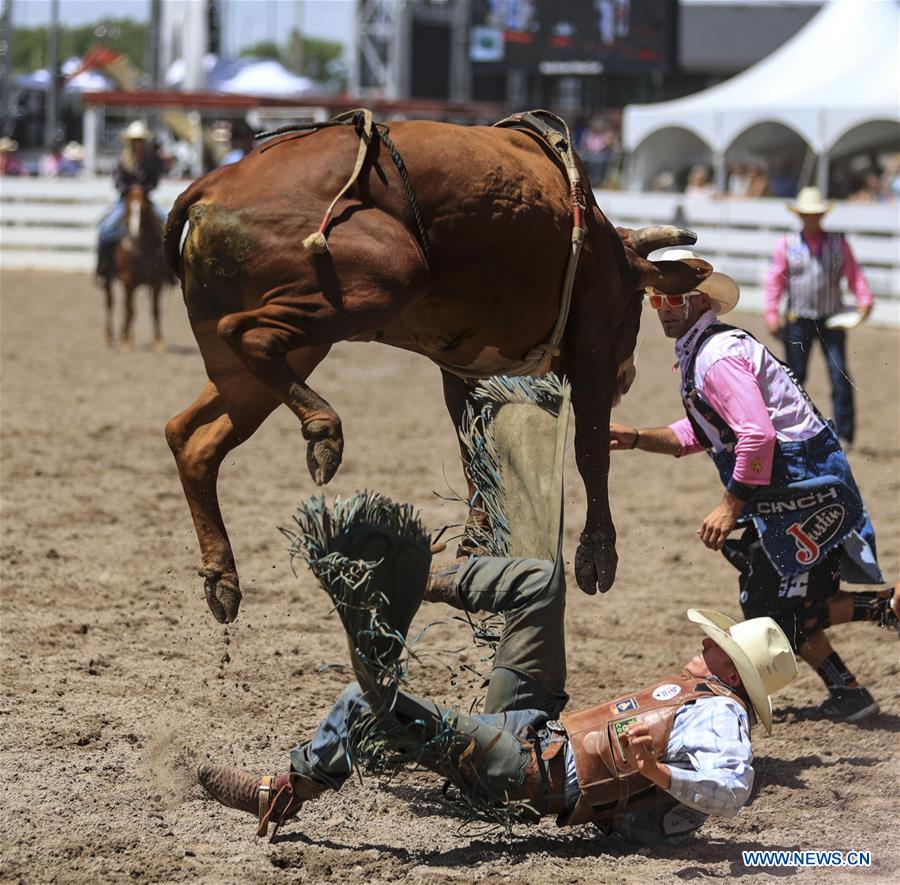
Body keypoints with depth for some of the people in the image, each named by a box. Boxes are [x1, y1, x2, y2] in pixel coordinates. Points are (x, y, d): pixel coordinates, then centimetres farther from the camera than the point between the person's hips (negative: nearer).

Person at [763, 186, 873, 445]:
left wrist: (864, 300, -15)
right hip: (799, 320, 0)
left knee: (840, 376, -7)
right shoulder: (787, 245, 1)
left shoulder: (838, 243, 4)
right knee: (794, 376, 5)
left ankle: (844, 435, -4)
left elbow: (854, 274, 1)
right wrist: (772, 315, -5)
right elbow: (774, 281, 2)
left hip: (832, 320, 0)